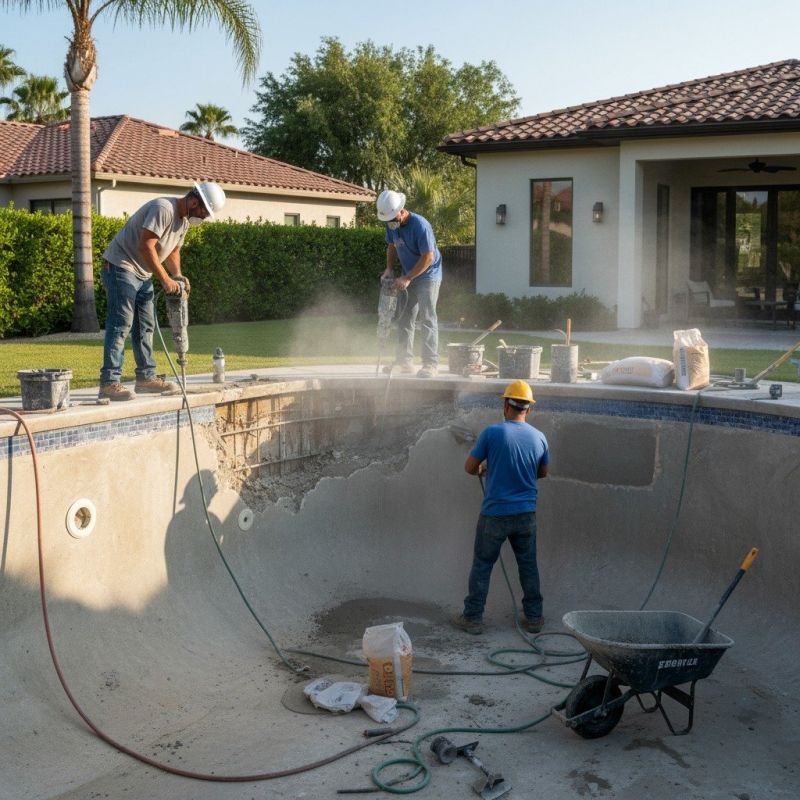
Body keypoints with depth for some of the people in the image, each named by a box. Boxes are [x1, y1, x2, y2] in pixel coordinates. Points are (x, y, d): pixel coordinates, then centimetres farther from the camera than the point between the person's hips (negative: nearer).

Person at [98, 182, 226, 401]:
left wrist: (178, 275, -2)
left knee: (145, 325, 11)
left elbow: (173, 250, 17)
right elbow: (145, 246, -28)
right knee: (121, 324, -14)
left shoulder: (184, 220, 9)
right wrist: (165, 279, -28)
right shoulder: (163, 209, -22)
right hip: (120, 266, -10)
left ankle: (146, 377, 18)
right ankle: (109, 382, -16)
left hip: (143, 274, 10)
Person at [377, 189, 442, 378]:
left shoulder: (420, 225, -26)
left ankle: (430, 364, -13)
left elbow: (428, 257, -26)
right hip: (408, 277, 8)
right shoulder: (391, 224, -3)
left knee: (427, 319, -13)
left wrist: (407, 278, -25)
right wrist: (389, 269, 0)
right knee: (404, 319, 9)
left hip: (428, 276, -8)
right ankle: (404, 361, 16)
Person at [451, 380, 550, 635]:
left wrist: (483, 468, 16)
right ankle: (534, 618, 22)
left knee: (482, 565, 8)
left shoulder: (492, 433, -12)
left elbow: (470, 467, -5)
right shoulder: (539, 437, -1)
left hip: (494, 514, -3)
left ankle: (473, 618, 13)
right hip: (526, 514, 3)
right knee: (528, 566, 15)